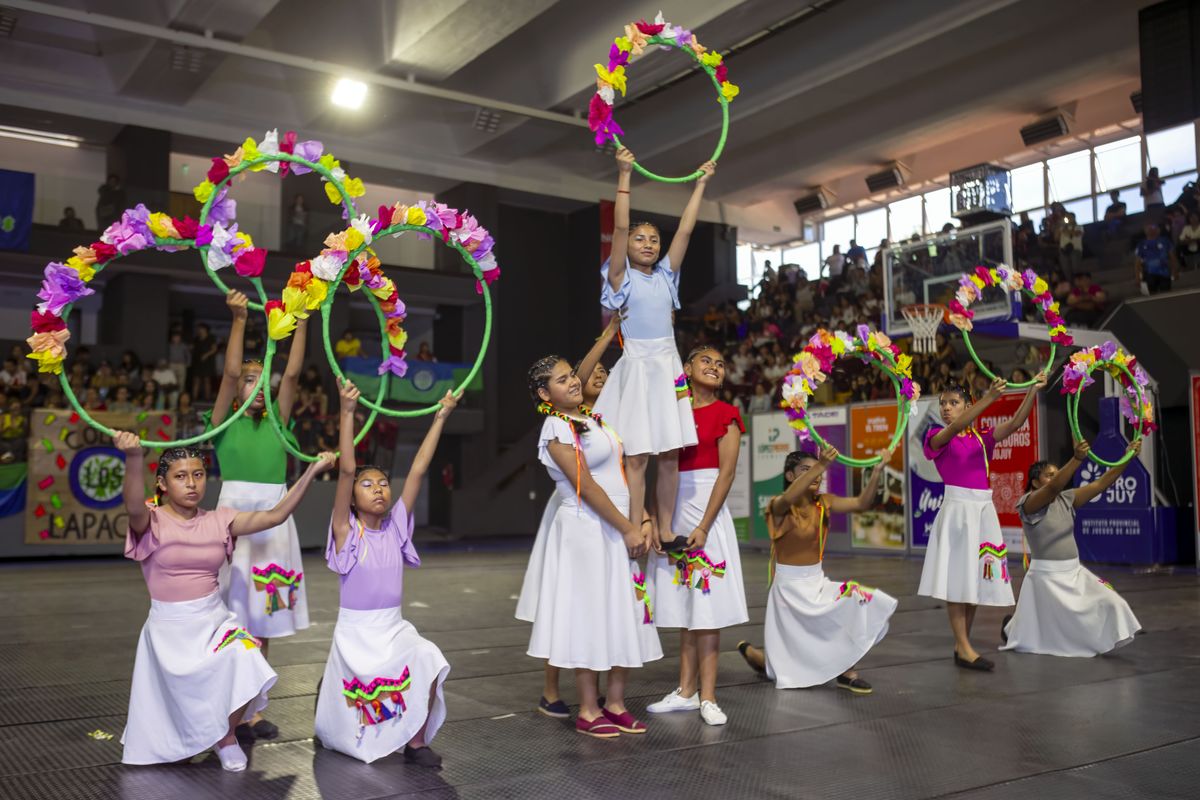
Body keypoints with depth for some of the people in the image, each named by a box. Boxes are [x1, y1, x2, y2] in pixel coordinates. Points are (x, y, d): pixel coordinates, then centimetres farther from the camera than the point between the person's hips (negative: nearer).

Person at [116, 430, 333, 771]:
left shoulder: (218, 520, 2)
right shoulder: (152, 521, -9)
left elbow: (274, 515, -4)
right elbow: (134, 507, -32)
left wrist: (311, 471, -13)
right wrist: (134, 458, -52)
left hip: (215, 618, 3)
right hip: (170, 627, -3)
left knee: (246, 676, -18)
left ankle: (226, 734, 12)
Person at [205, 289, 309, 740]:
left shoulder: (275, 422, 15)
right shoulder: (223, 422, 5)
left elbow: (292, 373, 7)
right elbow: (230, 371, -8)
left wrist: (301, 322, 2)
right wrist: (238, 321, -13)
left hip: (275, 520, 4)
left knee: (264, 613, 7)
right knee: (233, 614, -4)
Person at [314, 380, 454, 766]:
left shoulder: (396, 525, 1)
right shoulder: (346, 530, -9)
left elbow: (418, 471, -4)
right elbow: (346, 471, -21)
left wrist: (441, 417, -8)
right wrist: (347, 412, -31)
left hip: (395, 628, 3)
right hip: (354, 630, -3)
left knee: (428, 660, -27)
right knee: (348, 735, 0)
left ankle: (416, 741, -11)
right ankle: (329, 696, 34)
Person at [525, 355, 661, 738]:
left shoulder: (594, 419, 14)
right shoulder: (557, 428, -9)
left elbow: (622, 474, 13)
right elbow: (585, 486, -15)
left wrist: (641, 522, 3)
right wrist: (627, 529, -14)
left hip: (618, 530, 8)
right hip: (586, 530, -8)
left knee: (627, 617, 8)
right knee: (589, 615, -3)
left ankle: (615, 703, 18)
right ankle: (588, 711, 7)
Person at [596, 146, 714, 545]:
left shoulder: (666, 274, 12)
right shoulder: (621, 277, 0)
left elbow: (685, 229, 11)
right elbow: (619, 227, -11)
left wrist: (701, 183, 11)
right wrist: (624, 176, -17)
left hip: (668, 368, 5)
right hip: (636, 368, -5)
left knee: (670, 455, 4)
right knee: (637, 456, -6)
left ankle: (666, 528, 11)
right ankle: (636, 531, -4)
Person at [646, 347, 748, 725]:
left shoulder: (725, 414, -2)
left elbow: (727, 472, -8)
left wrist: (704, 527, -15)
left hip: (706, 512, -5)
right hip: (673, 511, 5)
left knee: (706, 605, -4)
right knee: (683, 604, 8)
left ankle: (707, 696, 1)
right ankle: (687, 691, 15)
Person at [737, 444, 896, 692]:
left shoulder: (823, 503, 0)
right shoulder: (779, 507, -16)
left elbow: (862, 502, -10)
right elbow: (788, 498, -41)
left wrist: (877, 470, -25)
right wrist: (820, 465, -51)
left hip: (818, 583, 6)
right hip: (790, 588, -6)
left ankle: (846, 672, -2)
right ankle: (750, 651, 34)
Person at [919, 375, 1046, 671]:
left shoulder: (981, 437, 12)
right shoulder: (937, 436, 0)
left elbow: (1014, 423, 1)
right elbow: (955, 428, -21)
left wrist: (1033, 390, -12)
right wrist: (989, 397, -29)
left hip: (984, 510, 5)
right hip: (957, 508, -5)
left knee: (977, 578, 6)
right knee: (958, 578, -6)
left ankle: (963, 643, 15)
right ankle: (964, 649, -5)